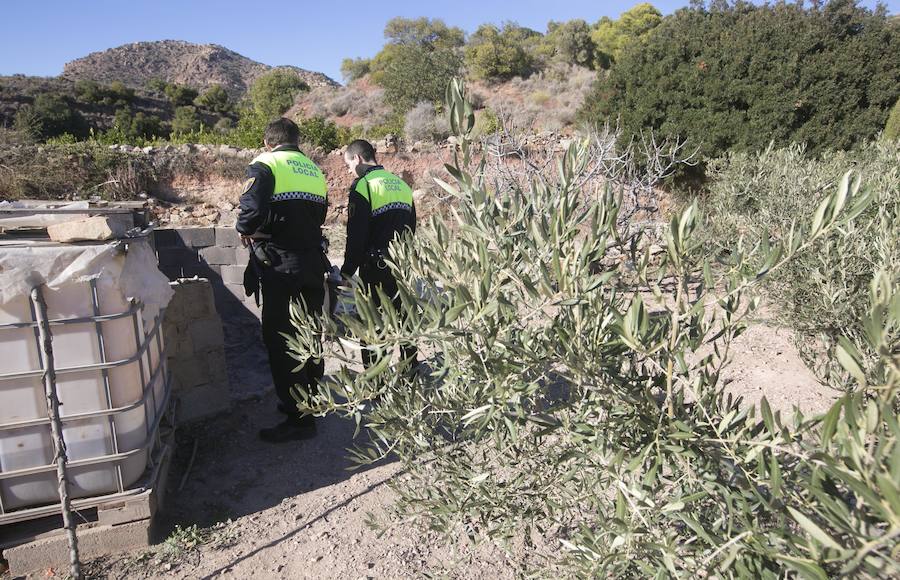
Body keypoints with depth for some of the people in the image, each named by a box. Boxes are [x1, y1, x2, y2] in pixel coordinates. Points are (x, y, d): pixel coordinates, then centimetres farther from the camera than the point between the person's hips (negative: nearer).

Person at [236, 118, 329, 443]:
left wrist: (245, 230, -3)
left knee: (280, 342, 1)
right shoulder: (314, 169, 14)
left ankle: (298, 419, 5)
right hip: (314, 263, 7)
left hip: (279, 266, -7)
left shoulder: (264, 166, -7)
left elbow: (252, 211, -22)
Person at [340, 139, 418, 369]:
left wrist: (348, 269, -8)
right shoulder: (401, 184, 12)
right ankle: (410, 370, 31)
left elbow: (356, 235, -16)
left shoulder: (363, 185, -11)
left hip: (376, 266, -7)